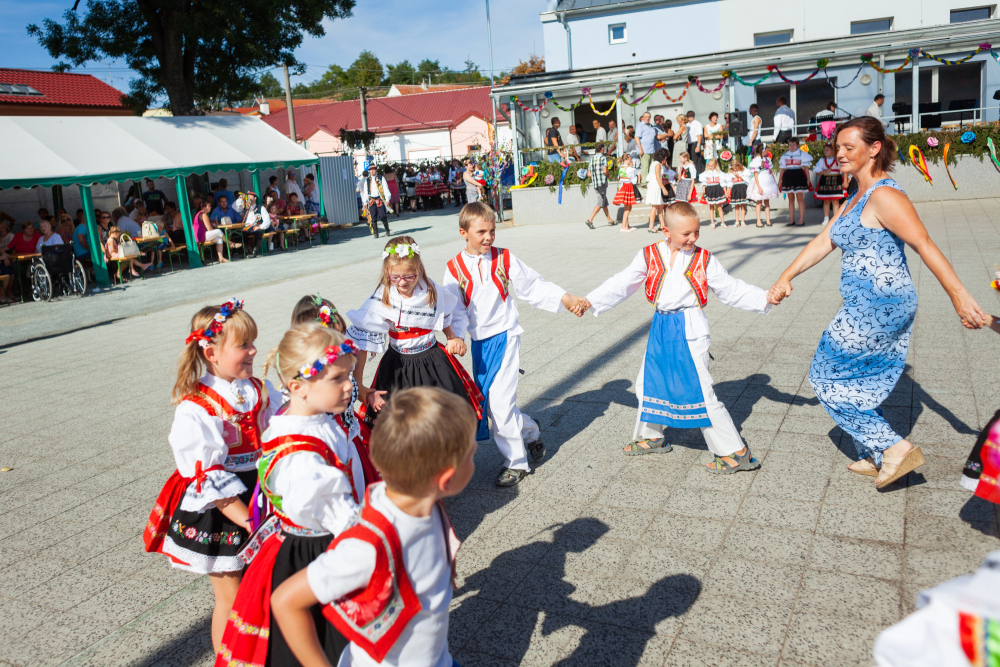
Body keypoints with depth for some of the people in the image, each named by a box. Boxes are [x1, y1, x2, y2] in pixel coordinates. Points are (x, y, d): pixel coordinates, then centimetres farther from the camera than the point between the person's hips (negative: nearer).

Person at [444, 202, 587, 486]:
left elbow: (533, 286, 4)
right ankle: (530, 432, 36)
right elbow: (454, 309, -5)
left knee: (500, 401, -8)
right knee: (488, 401, 9)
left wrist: (566, 298, -4)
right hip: (480, 342, 3)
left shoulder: (504, 259, -2)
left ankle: (515, 462, 9)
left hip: (505, 337, -3)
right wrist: (456, 337, -20)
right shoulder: (454, 268, 0)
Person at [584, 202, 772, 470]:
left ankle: (736, 452, 4)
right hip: (660, 329, 4)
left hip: (690, 331, -4)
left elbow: (731, 290, 0)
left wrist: (765, 298, -12)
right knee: (648, 384, 15)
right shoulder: (649, 256, 0)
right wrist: (590, 301, -4)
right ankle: (651, 437, 38)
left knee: (701, 391, -7)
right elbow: (621, 284, 3)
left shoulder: (704, 260, -3)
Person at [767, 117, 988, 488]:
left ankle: (894, 448, 7)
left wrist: (960, 297, -26)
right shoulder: (856, 199, 14)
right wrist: (786, 278, 6)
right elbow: (823, 242, 13)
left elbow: (925, 246, -23)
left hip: (877, 310, -10)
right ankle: (875, 457, 32)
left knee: (826, 375, 2)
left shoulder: (884, 197, -17)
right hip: (871, 307, 10)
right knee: (859, 381, 19)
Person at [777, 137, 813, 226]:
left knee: (800, 198, -6)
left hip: (799, 176, -4)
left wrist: (808, 179, -4)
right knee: (791, 199, 6)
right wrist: (780, 180, 7)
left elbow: (806, 168, 3)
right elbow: (782, 169, 14)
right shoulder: (785, 155, 13)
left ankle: (801, 220, -3)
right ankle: (791, 220, 10)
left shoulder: (802, 154, 4)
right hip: (788, 177, 4)